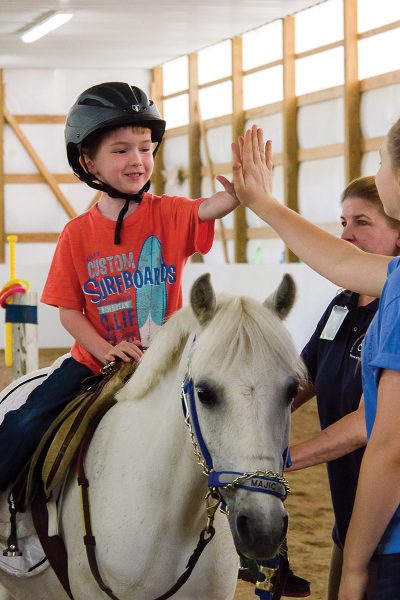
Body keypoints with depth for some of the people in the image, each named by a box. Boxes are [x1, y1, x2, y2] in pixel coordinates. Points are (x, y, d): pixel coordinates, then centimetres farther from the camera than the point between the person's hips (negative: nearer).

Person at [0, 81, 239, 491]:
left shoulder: (170, 215, -6)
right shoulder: (77, 234, -3)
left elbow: (214, 206, -28)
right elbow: (69, 310, -1)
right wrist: (106, 351, -17)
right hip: (95, 361, 0)